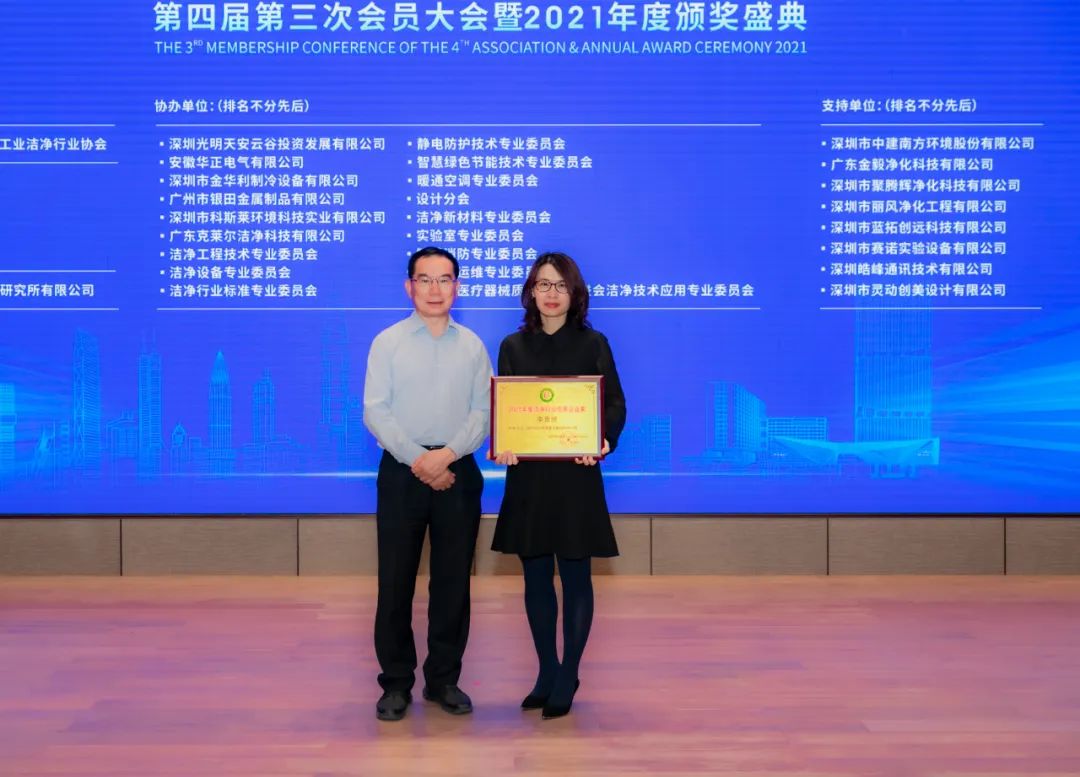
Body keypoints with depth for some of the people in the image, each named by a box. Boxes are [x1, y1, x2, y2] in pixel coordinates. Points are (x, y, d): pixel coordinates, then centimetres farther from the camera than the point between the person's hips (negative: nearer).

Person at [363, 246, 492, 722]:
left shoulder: (472, 346, 6)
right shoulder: (388, 342, 2)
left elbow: (483, 412, 1)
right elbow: (375, 411, -5)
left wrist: (447, 455, -14)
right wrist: (418, 459, -14)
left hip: (457, 471, 2)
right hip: (402, 472, -1)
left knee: (453, 581, 7)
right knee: (395, 580, 3)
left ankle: (444, 680, 21)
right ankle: (396, 683, 16)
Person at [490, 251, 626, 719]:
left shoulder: (593, 344, 0)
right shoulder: (513, 346, 7)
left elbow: (615, 405, 0)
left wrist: (605, 441, -19)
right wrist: (498, 445, -12)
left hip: (576, 475, -2)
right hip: (527, 475, 3)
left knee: (575, 576, 4)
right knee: (535, 577, 10)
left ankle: (568, 678, 18)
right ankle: (547, 673, 25)